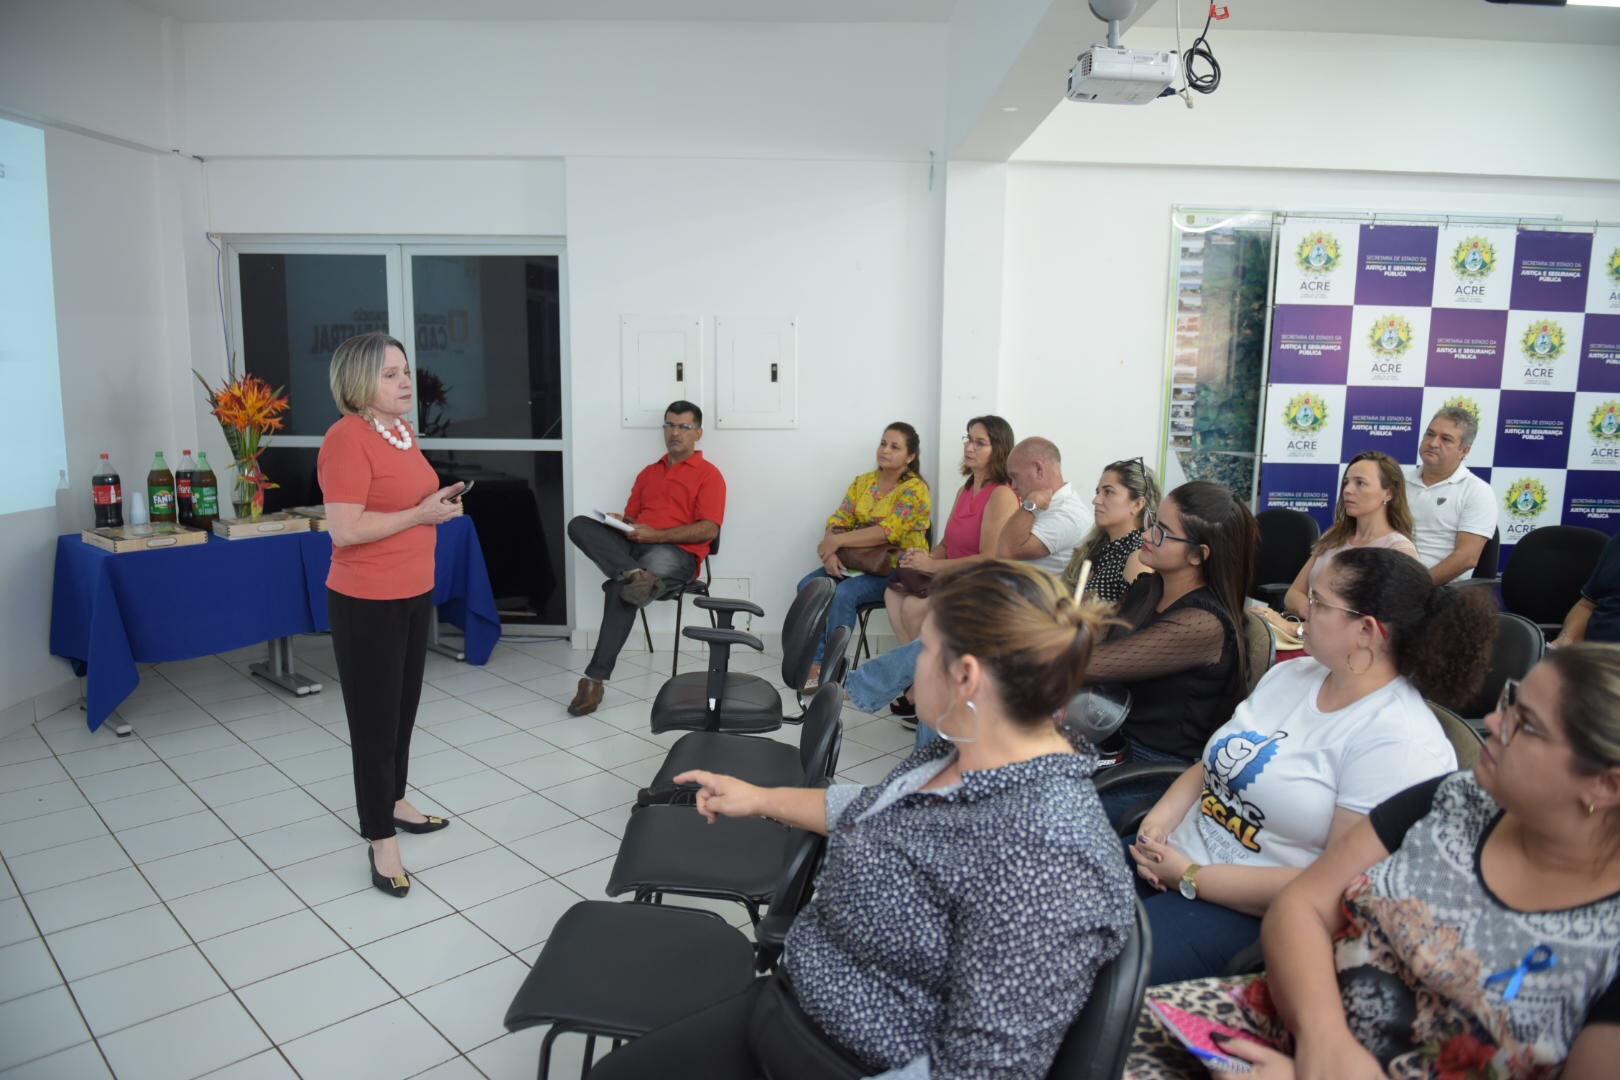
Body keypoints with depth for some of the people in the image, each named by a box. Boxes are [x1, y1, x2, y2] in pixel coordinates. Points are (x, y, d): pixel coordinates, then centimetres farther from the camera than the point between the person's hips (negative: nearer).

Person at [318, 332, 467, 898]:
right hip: (367, 603, -9)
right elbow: (345, 529, -24)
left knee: (405, 704, 18)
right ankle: (381, 839, 12)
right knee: (375, 716, 1)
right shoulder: (346, 439, -18)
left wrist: (439, 500, 4)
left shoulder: (403, 431, 10)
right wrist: (422, 514, -19)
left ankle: (393, 801, 36)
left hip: (414, 593, 9)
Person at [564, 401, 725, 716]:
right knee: (580, 525, -20)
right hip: (633, 547, 6)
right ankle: (636, 574, -43)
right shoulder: (648, 473, 26)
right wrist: (619, 522, -2)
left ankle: (596, 677, -30)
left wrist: (655, 535, -15)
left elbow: (709, 529, -7)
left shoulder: (709, 475, 5)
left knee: (620, 587, -34)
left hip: (676, 553, -6)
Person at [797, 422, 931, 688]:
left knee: (843, 594, -31)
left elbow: (888, 532, -22)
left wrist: (838, 541, -22)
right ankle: (815, 663, -14)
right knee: (808, 586, -16)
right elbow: (838, 521, 4)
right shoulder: (862, 482, 11)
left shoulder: (915, 489, -11)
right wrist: (830, 552, -17)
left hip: (898, 568, -6)